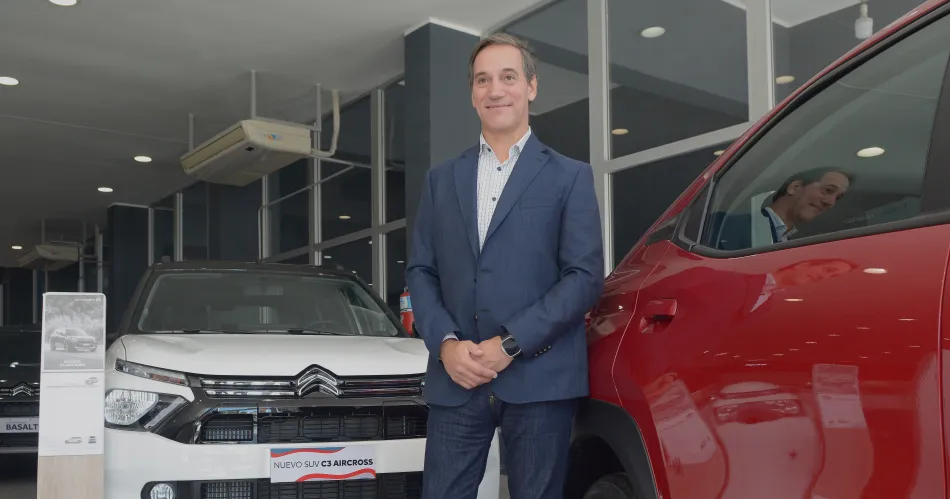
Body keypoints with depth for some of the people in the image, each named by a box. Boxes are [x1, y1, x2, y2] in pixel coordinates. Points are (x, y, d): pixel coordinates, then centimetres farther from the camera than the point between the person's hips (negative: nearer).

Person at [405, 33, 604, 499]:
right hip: (454, 379, 3)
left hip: (540, 379, -2)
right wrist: (446, 343, -6)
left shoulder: (570, 177, 6)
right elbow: (420, 271, 11)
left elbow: (585, 275, -3)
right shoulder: (441, 179, 16)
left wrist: (510, 344, -12)